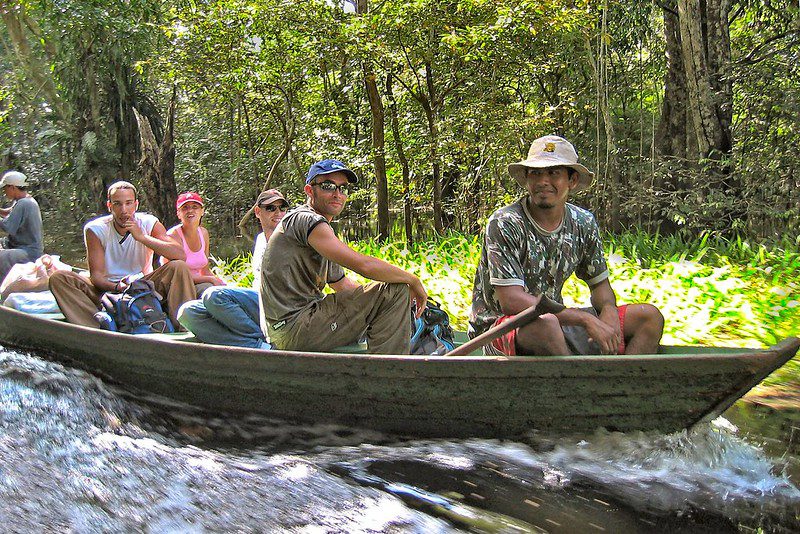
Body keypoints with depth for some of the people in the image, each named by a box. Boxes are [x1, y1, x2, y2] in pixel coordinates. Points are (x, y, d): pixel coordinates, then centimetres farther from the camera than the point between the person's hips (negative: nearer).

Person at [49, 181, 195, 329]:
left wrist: (142, 237, -24)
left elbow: (180, 255, -18)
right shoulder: (95, 229, -5)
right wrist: (117, 287, -33)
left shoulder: (148, 223, -5)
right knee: (58, 278, -22)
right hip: (108, 288, 1)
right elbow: (96, 274, -11)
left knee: (179, 267, -25)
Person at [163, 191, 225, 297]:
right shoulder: (173, 235, -13)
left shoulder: (203, 233, 8)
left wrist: (221, 283, -6)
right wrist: (211, 279, -17)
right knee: (208, 288, -32)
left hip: (197, 284, 6)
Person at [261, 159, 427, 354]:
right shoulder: (306, 220, -12)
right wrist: (414, 281, -7)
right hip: (295, 328, -11)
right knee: (396, 290, -15)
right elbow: (364, 265, -21)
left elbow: (343, 285, 22)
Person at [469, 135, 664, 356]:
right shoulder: (504, 224, -17)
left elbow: (599, 283, 15)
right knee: (546, 324, -39)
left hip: (559, 319, 7)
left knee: (650, 317, -2)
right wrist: (585, 319, -25)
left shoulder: (584, 223, 2)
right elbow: (511, 301, -24)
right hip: (500, 326, -6)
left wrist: (609, 311, -10)